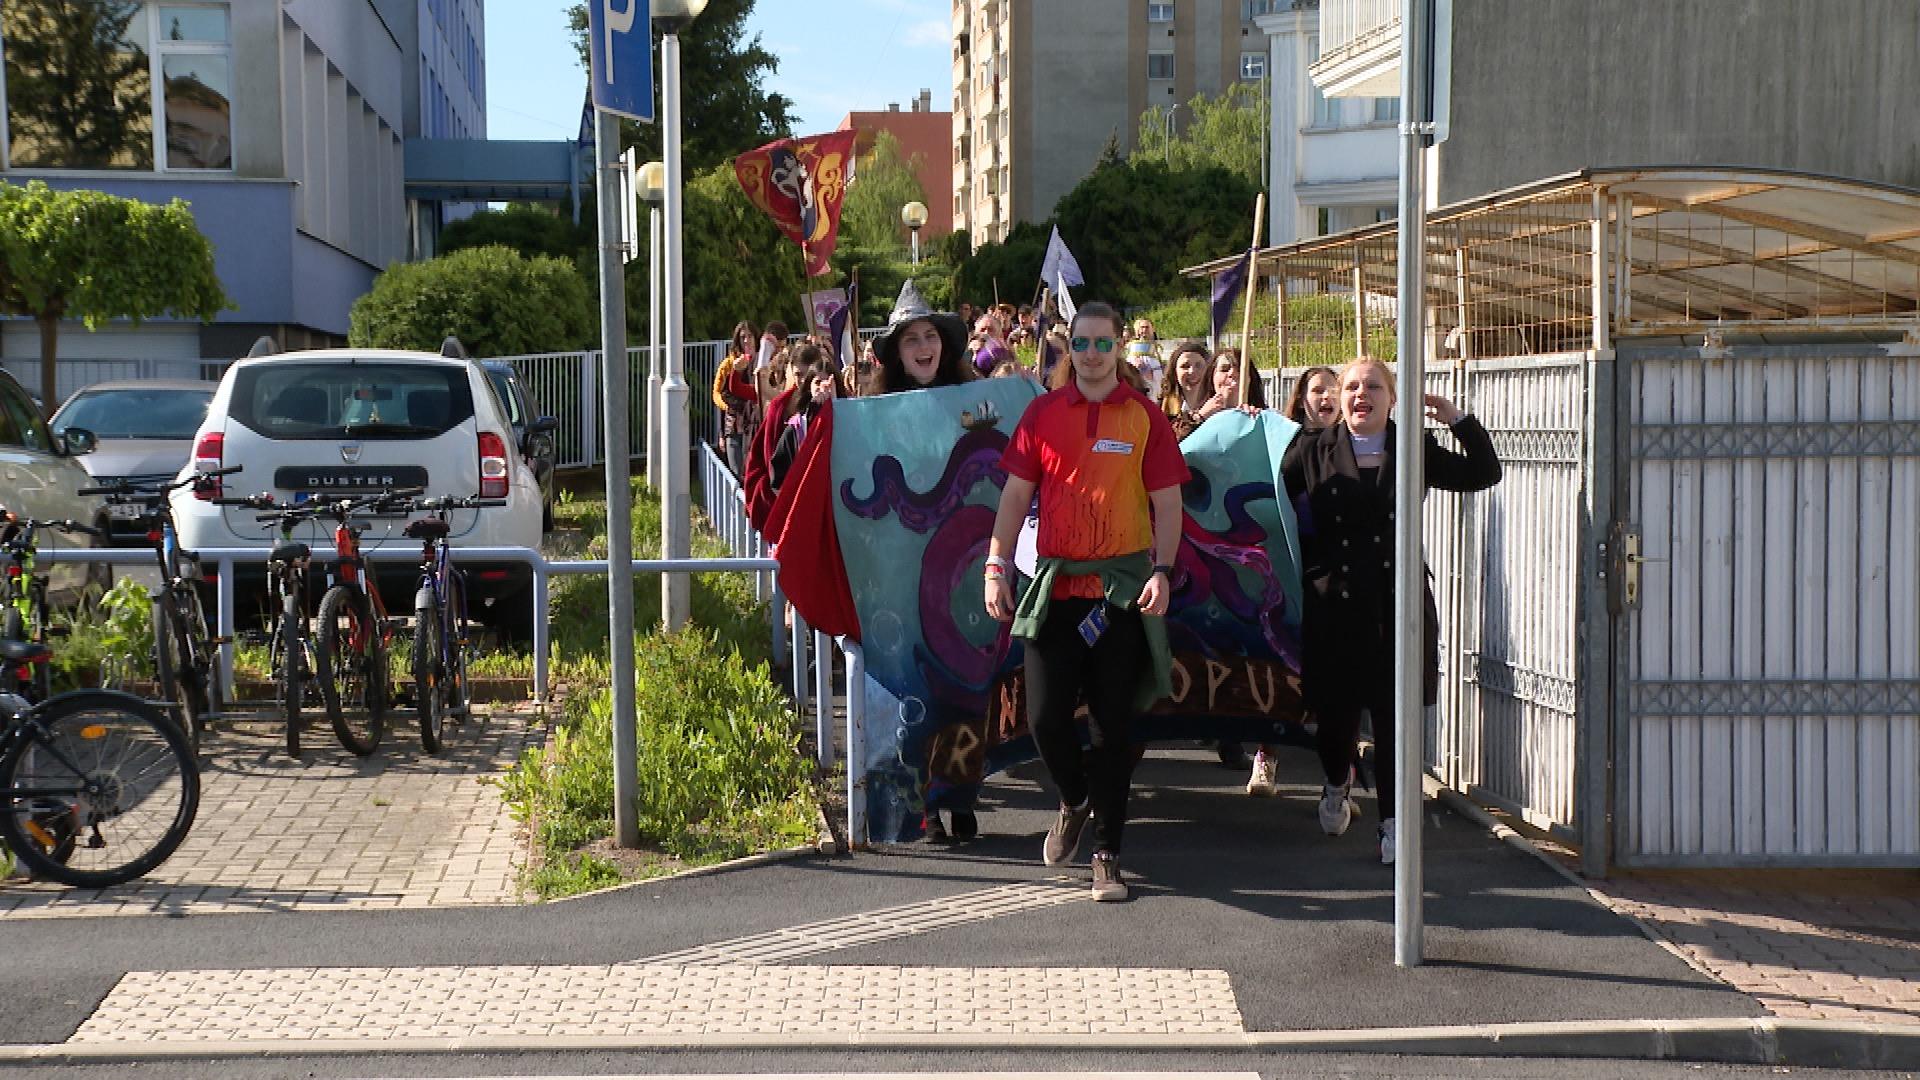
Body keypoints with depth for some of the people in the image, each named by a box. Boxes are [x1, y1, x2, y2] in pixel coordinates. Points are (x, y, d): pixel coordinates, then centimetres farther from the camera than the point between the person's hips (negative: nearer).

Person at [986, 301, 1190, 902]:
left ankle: (1107, 855, 9)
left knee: (1113, 723, 1)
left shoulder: (1146, 417, 3)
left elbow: (1167, 502, 2)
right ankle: (1075, 802, 29)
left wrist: (1161, 570, -11)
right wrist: (996, 566, 1)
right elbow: (1016, 494, 9)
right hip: (1054, 583, 2)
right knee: (1044, 716, -2)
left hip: (1122, 587, -1)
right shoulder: (1043, 413, 8)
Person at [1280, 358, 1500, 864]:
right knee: (1335, 709, 6)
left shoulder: (1415, 451, 7)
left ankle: (1394, 822, 6)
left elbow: (1484, 474, 6)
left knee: (1394, 717, -2)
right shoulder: (1312, 450, 5)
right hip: (1334, 600, 0)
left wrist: (1458, 420, -1)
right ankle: (1337, 783, 38)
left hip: (1398, 602, 0)